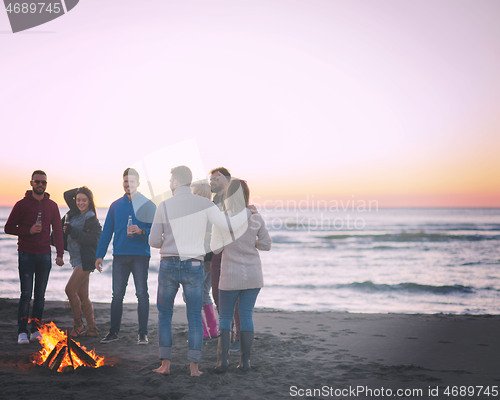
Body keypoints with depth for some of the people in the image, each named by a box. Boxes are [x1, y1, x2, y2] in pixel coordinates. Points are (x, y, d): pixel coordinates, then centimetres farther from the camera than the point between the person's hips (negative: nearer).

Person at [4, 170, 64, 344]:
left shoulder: (52, 206, 9)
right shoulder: (22, 204, 0)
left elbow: (57, 231, 11)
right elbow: (9, 228, 1)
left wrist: (60, 254, 3)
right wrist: (28, 231, -14)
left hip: (44, 255, 3)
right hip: (26, 255, -3)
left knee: (40, 296, 5)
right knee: (26, 294, -7)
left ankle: (35, 330, 12)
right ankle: (22, 332, -2)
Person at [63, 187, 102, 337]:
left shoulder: (92, 220, -9)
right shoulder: (75, 213, 12)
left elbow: (94, 239, -20)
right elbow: (67, 194, 23)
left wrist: (72, 232, -20)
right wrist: (80, 190, 12)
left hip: (85, 261, -8)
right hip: (76, 260, 8)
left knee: (70, 289, -14)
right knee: (82, 296, 9)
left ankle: (78, 324, -1)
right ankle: (92, 328, 15)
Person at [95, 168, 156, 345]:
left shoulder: (148, 205, 3)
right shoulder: (115, 206, 13)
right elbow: (107, 231, 14)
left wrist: (141, 231, -20)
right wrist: (99, 255, 9)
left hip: (140, 255, -3)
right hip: (120, 255, 3)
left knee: (142, 294, -2)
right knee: (117, 295, 4)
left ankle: (143, 333, 3)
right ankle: (113, 331, 12)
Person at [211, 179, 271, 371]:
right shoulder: (256, 218, -3)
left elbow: (216, 248, -10)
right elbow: (266, 245, 4)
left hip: (231, 275, -2)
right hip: (253, 275, 2)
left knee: (225, 316, 11)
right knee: (247, 316, 9)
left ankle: (223, 359, 4)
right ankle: (245, 361, 8)